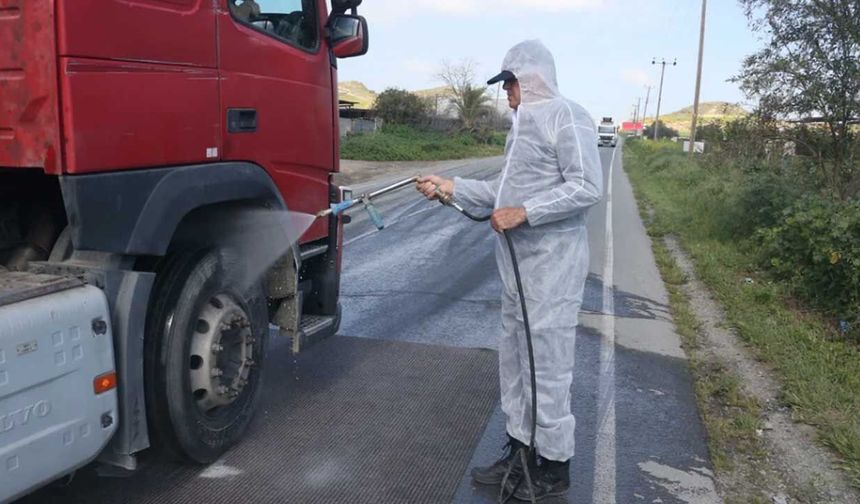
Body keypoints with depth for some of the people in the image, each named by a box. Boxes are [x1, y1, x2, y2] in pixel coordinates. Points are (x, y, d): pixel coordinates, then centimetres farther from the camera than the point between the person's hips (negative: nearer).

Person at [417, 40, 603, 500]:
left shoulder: (566, 117, -10)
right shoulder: (524, 124, 18)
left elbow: (587, 188, -19)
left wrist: (524, 213, -22)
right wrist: (451, 187, 10)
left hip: (552, 262, -10)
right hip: (518, 261, 10)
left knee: (547, 362, -2)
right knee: (513, 358, 14)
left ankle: (554, 466, 13)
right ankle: (519, 448, 27)